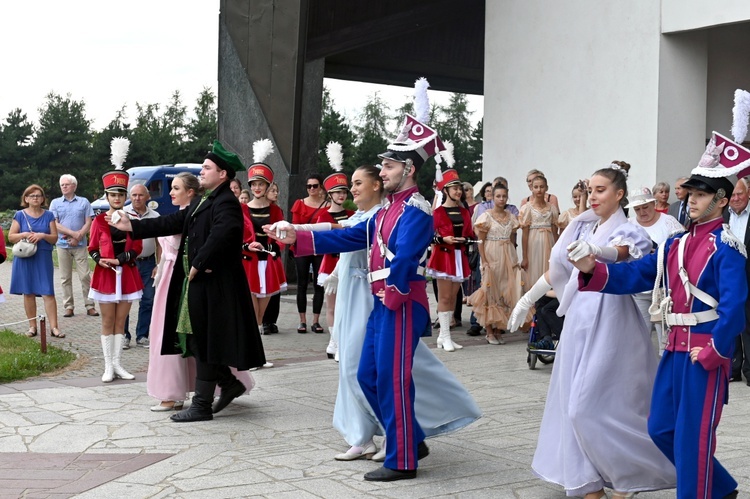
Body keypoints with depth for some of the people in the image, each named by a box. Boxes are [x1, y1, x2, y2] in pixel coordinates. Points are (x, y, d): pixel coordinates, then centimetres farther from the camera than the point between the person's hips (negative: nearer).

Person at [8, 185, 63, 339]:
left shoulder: (48, 215, 6)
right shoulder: (20, 215, 4)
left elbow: (54, 238, 4)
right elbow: (10, 237, 2)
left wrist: (42, 235, -15)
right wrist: (24, 235, -15)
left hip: (43, 258, 0)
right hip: (25, 258, 0)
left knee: (48, 293, -6)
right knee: (28, 293, 5)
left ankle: (54, 327, -6)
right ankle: (32, 326, 15)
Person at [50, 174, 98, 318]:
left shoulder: (84, 202, 5)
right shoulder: (55, 203, 7)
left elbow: (88, 223, 1)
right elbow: (55, 225, -2)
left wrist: (78, 238, -13)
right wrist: (73, 233, -13)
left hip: (80, 245, -1)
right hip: (63, 245, 1)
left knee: (85, 276, -3)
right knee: (65, 278, 4)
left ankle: (89, 305, 1)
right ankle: (69, 306, 9)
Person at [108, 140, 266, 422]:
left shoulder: (226, 203, -15)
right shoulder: (203, 202, 15)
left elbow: (220, 235, -32)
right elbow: (173, 223, 17)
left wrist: (198, 265, -24)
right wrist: (132, 226, 15)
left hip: (211, 285, -9)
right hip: (196, 283, 9)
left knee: (204, 342, -2)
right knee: (196, 339, 15)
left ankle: (202, 406, 7)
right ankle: (229, 383, 29)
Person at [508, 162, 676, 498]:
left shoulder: (627, 232, -6)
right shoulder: (583, 229, 13)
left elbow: (617, 252, -30)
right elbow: (557, 268, 18)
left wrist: (592, 250, -51)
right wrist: (527, 300, 17)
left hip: (609, 321, -7)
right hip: (578, 317, 7)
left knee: (594, 404, -8)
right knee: (574, 402, 6)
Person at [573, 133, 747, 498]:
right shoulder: (677, 244, 12)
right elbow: (636, 275, 8)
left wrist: (712, 353, -17)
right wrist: (593, 270, -7)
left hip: (706, 351, -8)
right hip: (675, 347, 8)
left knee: (692, 437, -2)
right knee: (661, 429, 14)